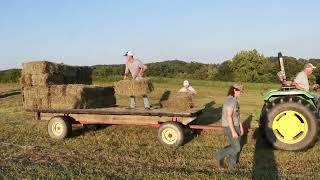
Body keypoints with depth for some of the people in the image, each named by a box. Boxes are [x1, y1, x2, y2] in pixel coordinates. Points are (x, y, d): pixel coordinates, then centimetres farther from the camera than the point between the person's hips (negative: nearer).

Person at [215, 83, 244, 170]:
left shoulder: (235, 100, 9)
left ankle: (232, 167, 27)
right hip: (230, 128, -10)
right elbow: (229, 117, -27)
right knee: (236, 148, -5)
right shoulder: (230, 101, -25)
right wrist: (233, 131, -26)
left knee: (235, 147, 14)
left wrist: (240, 126, 19)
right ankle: (220, 155, 16)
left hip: (235, 126, 10)